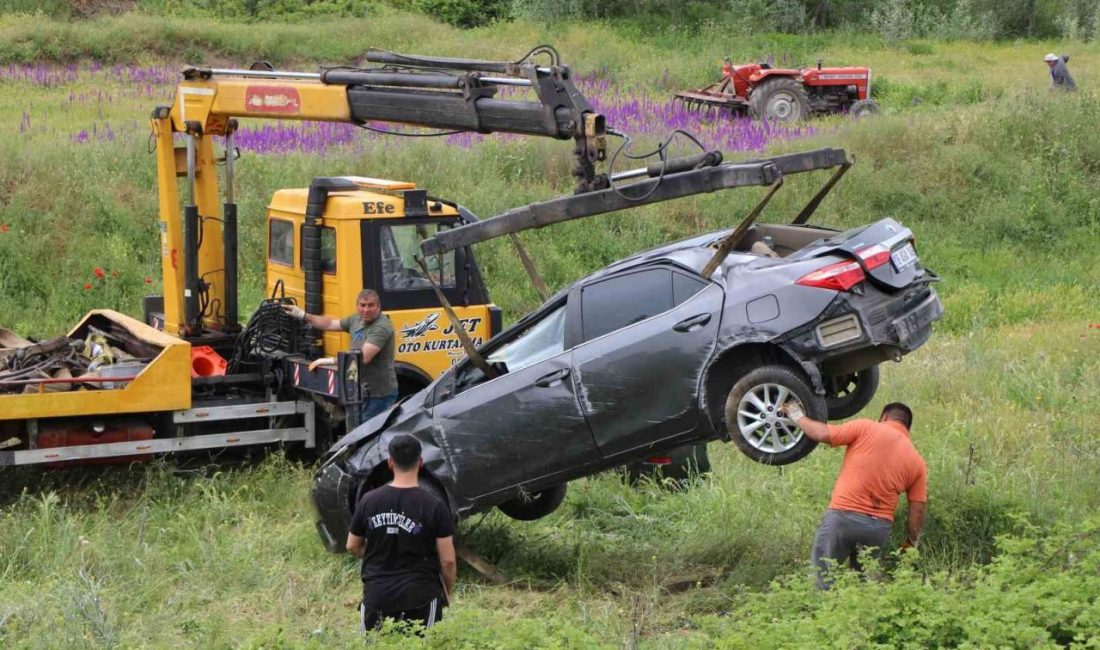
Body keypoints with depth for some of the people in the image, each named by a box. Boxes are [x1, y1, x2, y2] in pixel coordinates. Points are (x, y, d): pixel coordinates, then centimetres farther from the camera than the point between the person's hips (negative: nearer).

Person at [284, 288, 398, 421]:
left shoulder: (381, 327, -21)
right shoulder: (356, 320, 9)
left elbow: (364, 357, -29)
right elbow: (330, 324, 23)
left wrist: (330, 361, -28)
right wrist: (303, 315, 18)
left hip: (379, 395, -9)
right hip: (362, 392, 9)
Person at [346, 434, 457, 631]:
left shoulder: (369, 501, 0)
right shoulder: (434, 506, -8)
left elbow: (353, 547, 12)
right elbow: (447, 560, -5)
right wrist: (449, 591, 12)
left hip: (377, 594, 3)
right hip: (420, 595, -3)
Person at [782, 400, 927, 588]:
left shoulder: (867, 428, -1)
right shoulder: (917, 462, 9)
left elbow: (822, 434, -6)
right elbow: (917, 512, 6)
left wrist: (798, 416, 11)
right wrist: (911, 543, 19)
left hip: (843, 515, -4)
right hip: (880, 525, 4)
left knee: (824, 579, 4)